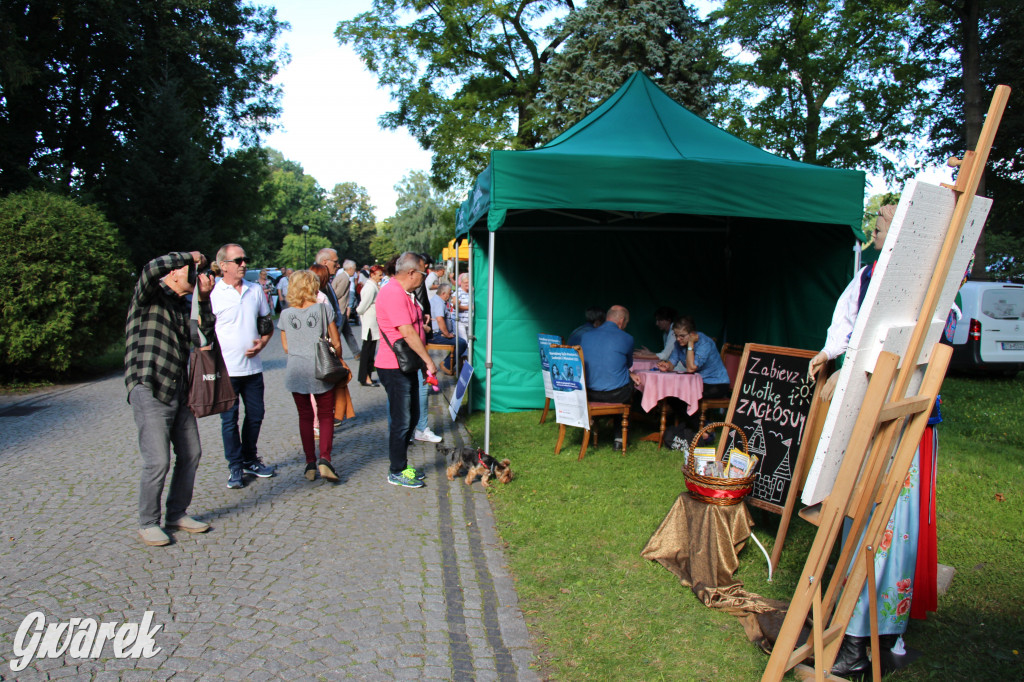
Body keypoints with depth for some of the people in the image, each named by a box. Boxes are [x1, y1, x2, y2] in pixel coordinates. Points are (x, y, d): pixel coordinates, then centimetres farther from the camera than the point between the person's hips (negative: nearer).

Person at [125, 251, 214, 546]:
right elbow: (152, 268, -26)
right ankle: (148, 523, 12)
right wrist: (189, 256, -13)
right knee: (158, 461, -7)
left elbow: (206, 331, 13)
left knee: (190, 454, 11)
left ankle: (177, 514, 27)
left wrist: (204, 298, 2)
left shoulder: (182, 305, 17)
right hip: (149, 391, -8)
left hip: (178, 391, 8)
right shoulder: (150, 296, -5)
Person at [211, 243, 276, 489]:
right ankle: (235, 467, 18)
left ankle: (250, 460, 29)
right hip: (225, 369, -4)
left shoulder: (256, 290, 8)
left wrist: (262, 342, -1)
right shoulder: (211, 293, -6)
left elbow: (267, 323, 15)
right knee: (229, 420, 5)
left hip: (253, 367, 4)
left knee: (255, 415, 12)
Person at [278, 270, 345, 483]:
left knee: (305, 416, 13)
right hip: (321, 370, -2)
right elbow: (336, 343, -2)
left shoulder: (285, 314, 1)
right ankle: (324, 459, -6)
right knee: (326, 415, 9)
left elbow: (286, 347, 10)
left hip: (295, 371, 2)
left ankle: (310, 463, 14)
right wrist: (338, 361, 16)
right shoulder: (324, 309, -6)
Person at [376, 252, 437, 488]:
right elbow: (407, 332, -23)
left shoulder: (403, 293, 16)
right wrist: (428, 361, -19)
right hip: (394, 368, -11)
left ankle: (401, 465, 28)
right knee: (401, 420, -2)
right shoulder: (392, 293, -19)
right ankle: (396, 472, 11)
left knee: (411, 417, 16)